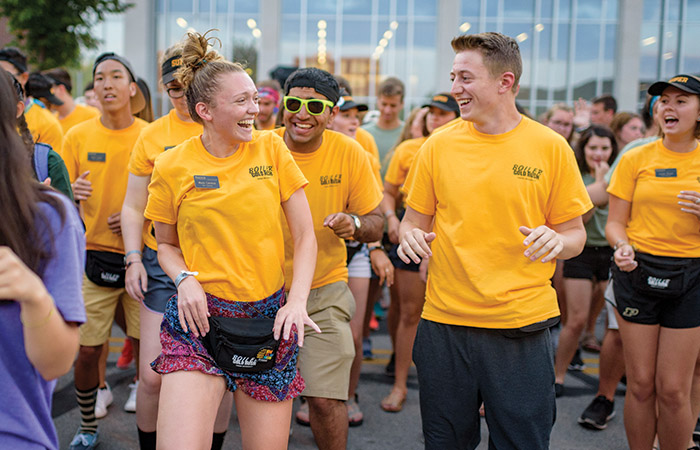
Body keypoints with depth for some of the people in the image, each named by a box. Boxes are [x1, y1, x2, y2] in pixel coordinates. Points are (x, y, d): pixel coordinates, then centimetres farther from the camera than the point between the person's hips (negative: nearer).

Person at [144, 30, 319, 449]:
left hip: (270, 317, 2)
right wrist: (185, 279, -9)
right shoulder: (172, 166, -2)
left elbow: (305, 236, 3)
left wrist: (297, 302, -11)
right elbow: (166, 244, 12)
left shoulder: (271, 149, 1)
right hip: (201, 318, -2)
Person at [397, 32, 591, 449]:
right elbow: (415, 221, 10)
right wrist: (410, 237, -12)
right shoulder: (439, 145, 2)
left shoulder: (551, 147, -2)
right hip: (445, 323, 2)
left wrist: (556, 240, -18)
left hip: (523, 327, -1)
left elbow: (575, 235, 4)